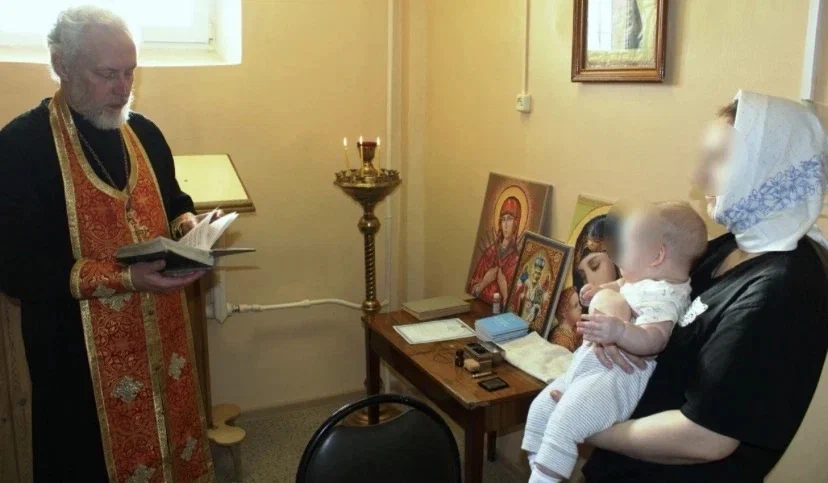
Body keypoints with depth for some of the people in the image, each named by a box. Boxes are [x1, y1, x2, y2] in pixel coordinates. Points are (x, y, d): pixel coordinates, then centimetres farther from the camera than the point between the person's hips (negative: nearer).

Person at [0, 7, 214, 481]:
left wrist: (189, 229, -7)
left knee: (169, 441, 18)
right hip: (82, 349, -5)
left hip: (161, 331, 5)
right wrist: (124, 278, -26)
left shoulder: (144, 131, 4)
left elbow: (172, 203, 17)